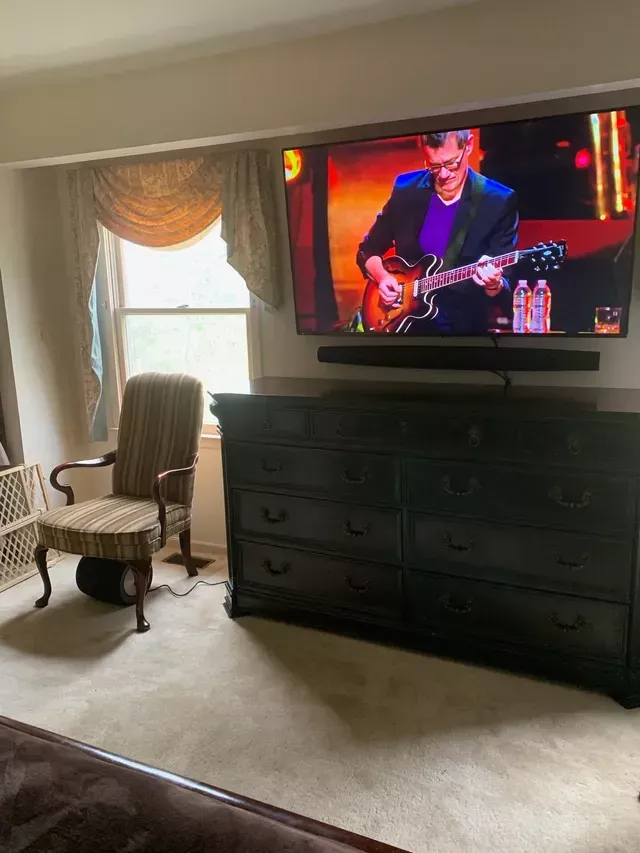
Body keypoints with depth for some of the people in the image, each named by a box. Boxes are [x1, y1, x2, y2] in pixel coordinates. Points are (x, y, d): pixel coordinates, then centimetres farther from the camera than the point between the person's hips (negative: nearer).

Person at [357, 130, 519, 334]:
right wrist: (382, 277, -7)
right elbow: (368, 250, 11)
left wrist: (494, 285, -29)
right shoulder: (406, 189, 2)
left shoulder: (499, 202, -6)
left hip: (464, 326, 0)